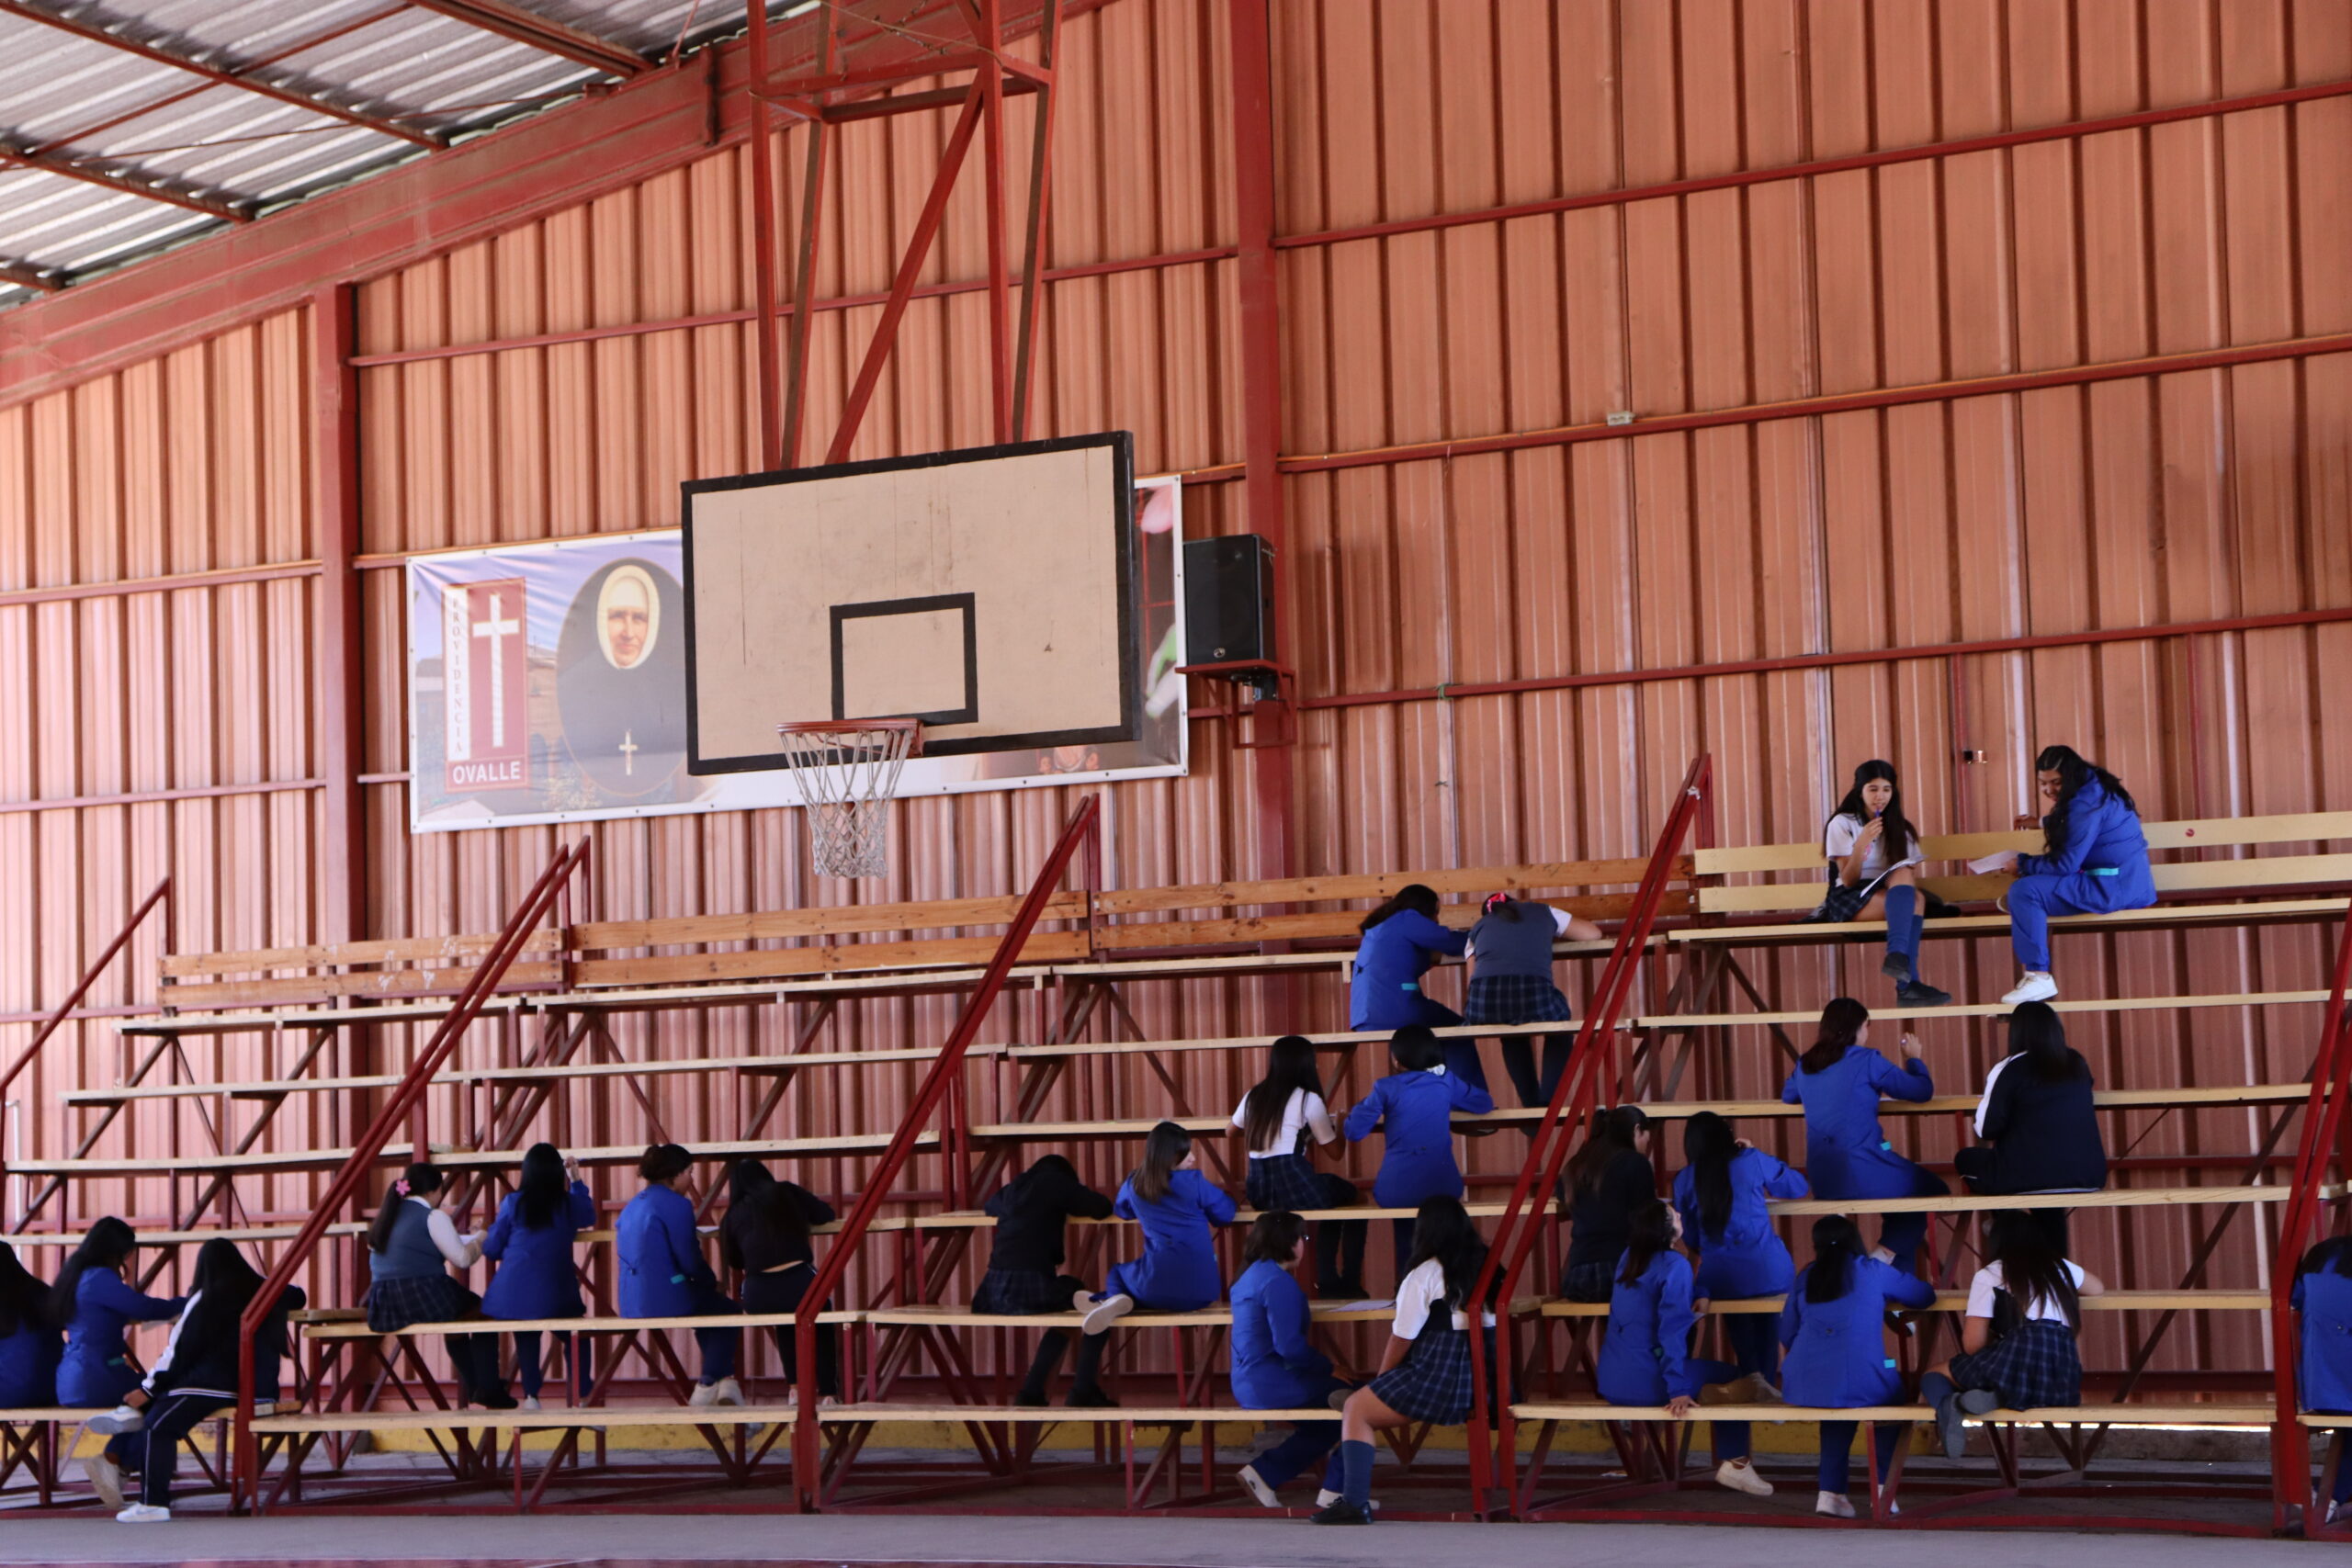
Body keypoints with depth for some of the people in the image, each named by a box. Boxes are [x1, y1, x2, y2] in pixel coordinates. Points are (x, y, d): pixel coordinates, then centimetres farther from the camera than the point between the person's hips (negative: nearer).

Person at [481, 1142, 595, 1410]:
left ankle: (531, 1396, 6)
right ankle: (582, 1399, 6)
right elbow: (589, 1218, 24)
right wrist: (577, 1180, 28)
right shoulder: (568, 1203, 1)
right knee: (575, 1340, 16)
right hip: (555, 1295, 0)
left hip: (514, 1294, 0)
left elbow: (492, 1249, 5)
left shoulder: (512, 1203, -1)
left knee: (526, 1339, 17)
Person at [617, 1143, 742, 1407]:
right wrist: (713, 1283, 8)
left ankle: (723, 1380, 32)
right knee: (728, 1311, 16)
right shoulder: (676, 1205, -12)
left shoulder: (633, 1205, 14)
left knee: (708, 1305, 32)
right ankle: (707, 1386, 15)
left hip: (631, 1303, 9)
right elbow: (690, 1261, -15)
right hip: (665, 1300, -9)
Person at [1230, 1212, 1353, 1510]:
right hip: (1273, 1383, -10)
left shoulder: (1250, 1276, 15)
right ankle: (1334, 1492, -1)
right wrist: (1326, 1363, -10)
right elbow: (1288, 1346, -24)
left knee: (1324, 1427, 22)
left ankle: (1263, 1473, 15)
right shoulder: (1278, 1282, -18)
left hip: (1248, 1382, 10)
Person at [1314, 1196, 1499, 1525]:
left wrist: (1381, 1380, 12)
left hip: (1437, 1384, -8)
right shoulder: (1487, 1269, 10)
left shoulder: (1424, 1276, -9)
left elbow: (1401, 1340, -4)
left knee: (1355, 1410, 6)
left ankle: (1355, 1502, -6)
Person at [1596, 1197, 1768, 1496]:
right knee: (1731, 1377, 12)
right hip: (1644, 1383, -8)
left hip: (1609, 1381, 8)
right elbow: (1671, 1330, -20)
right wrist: (1678, 1391, -22)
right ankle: (1734, 1464, 10)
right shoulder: (1674, 1265, -13)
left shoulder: (1628, 1258, 11)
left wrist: (1693, 1300, 18)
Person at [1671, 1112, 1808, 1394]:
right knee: (1766, 1314, 29)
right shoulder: (1752, 1160, 2)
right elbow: (1798, 1187, 18)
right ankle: (1767, 1378, 24)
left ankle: (1751, 1375, 16)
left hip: (1718, 1280, 1)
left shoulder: (1685, 1179, 5)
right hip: (1769, 1275, -1)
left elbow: (1690, 1239, 12)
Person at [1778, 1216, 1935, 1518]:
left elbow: (1787, 1334, 20)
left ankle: (1831, 1492, 24)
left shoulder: (1806, 1277, 15)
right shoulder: (1874, 1272, 8)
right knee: (1893, 1393, 29)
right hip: (1857, 1386, -3)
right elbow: (1925, 1295, 20)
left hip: (1801, 1390, 3)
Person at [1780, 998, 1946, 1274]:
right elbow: (1922, 1090, 1)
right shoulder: (1865, 1060, -7)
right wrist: (1913, 1059, 20)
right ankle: (1883, 1257, 0)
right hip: (1862, 1174, -6)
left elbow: (1787, 1096, 32)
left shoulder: (1806, 1065, 10)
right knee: (1934, 1192, 16)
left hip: (1821, 1182, 6)